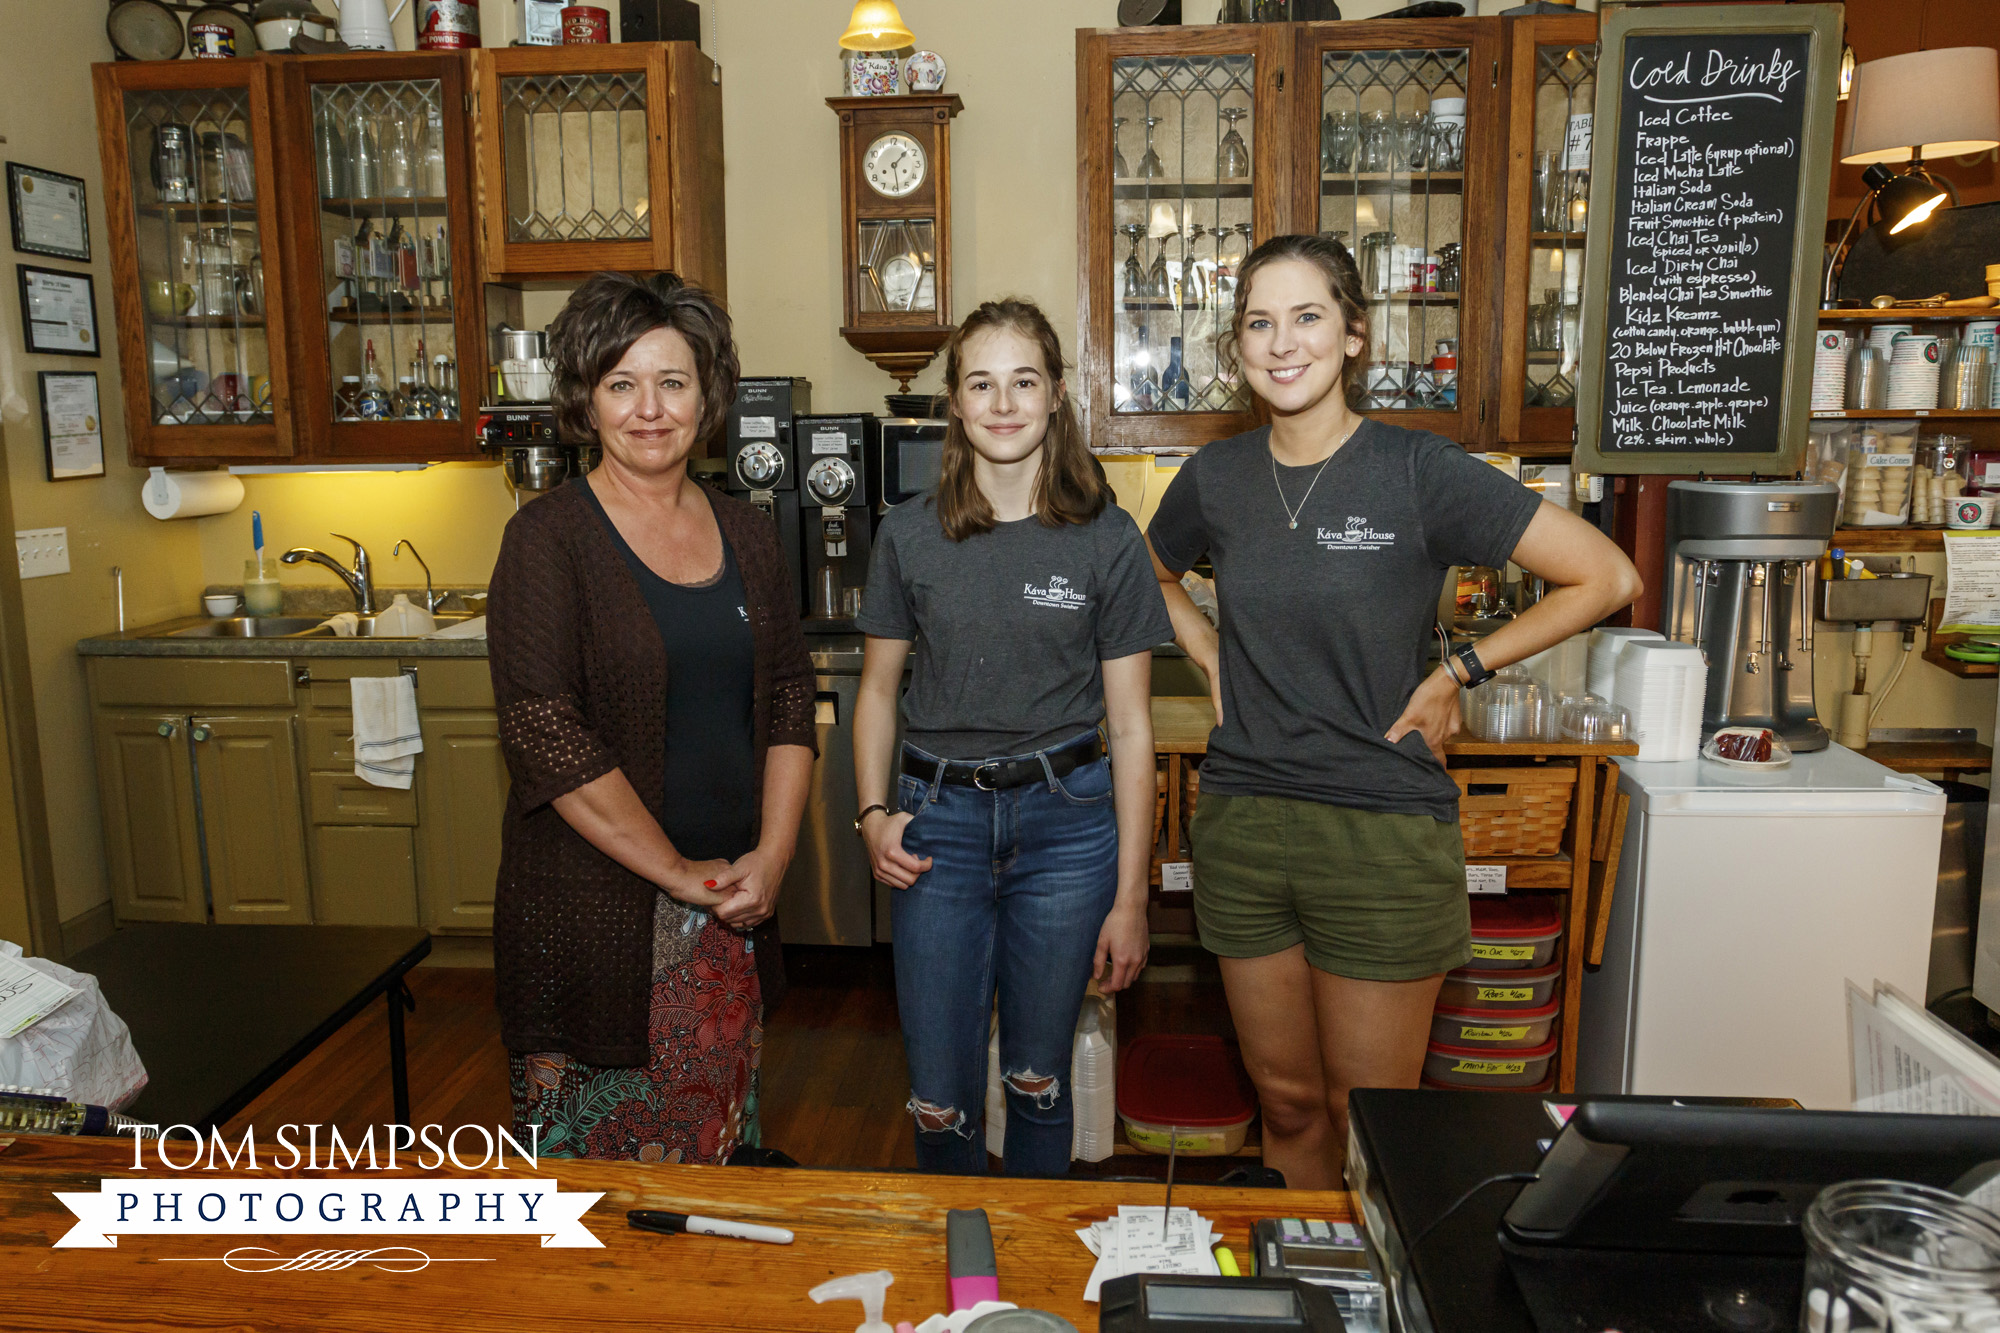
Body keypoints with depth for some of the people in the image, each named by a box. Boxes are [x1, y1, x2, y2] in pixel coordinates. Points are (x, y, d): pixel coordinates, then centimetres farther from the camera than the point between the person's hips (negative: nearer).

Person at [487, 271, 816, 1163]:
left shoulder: (744, 533, 9)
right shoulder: (549, 537, -7)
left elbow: (789, 700, 9)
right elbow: (546, 733, -15)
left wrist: (772, 854, -4)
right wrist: (677, 872, -13)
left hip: (731, 908, 5)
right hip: (595, 912, -4)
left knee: (714, 1145, 15)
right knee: (591, 1158, 5)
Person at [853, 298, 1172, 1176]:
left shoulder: (1107, 540, -3)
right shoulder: (909, 535, 1)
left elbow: (1130, 726, -2)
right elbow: (878, 690, 11)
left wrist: (1129, 897, -2)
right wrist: (872, 814, -5)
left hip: (1064, 818, -1)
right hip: (939, 819, 1)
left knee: (1037, 1077, 14)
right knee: (938, 1096, 8)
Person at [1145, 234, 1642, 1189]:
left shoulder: (1417, 472, -9)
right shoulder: (1216, 477, 4)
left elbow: (1606, 579, -5)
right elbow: (1153, 578, 25)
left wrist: (1458, 673, -4)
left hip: (1382, 833, -3)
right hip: (1242, 823, 4)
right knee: (1286, 1101, 16)